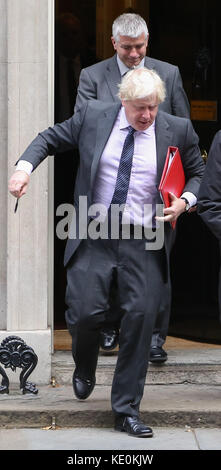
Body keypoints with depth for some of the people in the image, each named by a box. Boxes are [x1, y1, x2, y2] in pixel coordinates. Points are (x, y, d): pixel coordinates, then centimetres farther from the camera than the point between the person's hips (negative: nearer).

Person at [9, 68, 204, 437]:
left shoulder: (178, 131, 1)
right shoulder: (92, 117, 1)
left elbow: (198, 172, 15)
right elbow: (50, 139, 13)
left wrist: (185, 200, -5)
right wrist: (25, 166, -5)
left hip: (144, 242, 0)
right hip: (94, 236, 0)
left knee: (140, 317, -6)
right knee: (84, 313, -8)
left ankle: (126, 410, 6)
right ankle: (85, 368, 29)